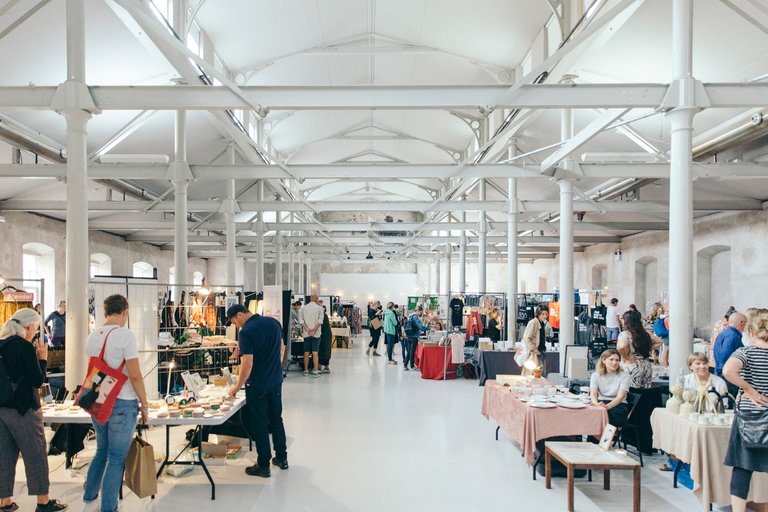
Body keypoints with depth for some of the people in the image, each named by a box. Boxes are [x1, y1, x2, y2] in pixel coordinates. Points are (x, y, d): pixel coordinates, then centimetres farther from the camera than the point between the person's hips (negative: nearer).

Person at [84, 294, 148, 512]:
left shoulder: (92, 337, 6)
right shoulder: (125, 335, -16)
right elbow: (135, 376, -17)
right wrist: (144, 405, -7)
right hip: (122, 404, -7)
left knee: (101, 451, 25)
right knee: (116, 459, 4)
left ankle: (89, 494, 40)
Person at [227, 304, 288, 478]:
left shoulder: (246, 332, -20)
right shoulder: (273, 322, 1)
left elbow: (247, 364, -23)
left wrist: (237, 386, -12)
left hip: (257, 385, -7)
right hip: (276, 380, 7)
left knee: (259, 424, 5)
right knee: (276, 419, 18)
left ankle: (263, 466, 13)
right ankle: (282, 458, 27)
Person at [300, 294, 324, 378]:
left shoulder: (304, 307, 5)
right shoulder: (319, 308, -3)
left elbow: (301, 320, -1)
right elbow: (320, 321, -11)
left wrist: (307, 329, -6)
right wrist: (314, 330, -10)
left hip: (306, 333, 3)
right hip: (316, 333, -2)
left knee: (306, 352, 8)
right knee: (315, 352, -3)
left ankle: (306, 371, 15)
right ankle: (315, 372, -5)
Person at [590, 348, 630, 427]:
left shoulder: (624, 376, 3)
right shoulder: (596, 375, 11)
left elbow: (620, 397, -11)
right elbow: (593, 393, -5)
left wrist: (607, 406, -32)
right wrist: (596, 404, -30)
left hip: (618, 405, -2)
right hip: (600, 403, 2)